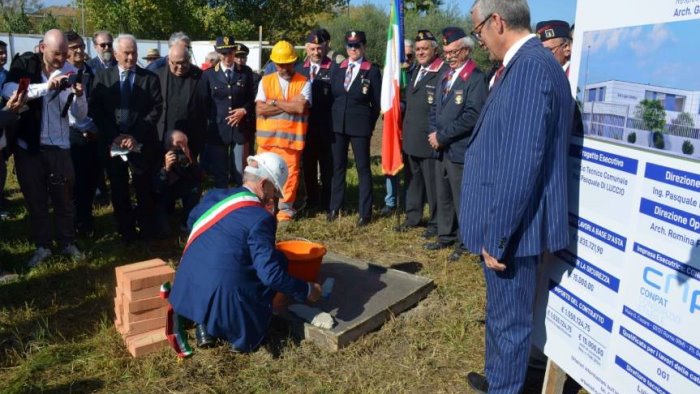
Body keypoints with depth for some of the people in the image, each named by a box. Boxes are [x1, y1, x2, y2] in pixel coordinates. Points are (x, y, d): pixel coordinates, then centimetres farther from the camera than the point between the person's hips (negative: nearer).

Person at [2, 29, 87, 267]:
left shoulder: (70, 72, -3)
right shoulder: (25, 64, -4)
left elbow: (80, 115, -3)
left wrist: (79, 96, -23)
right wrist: (46, 86, -32)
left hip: (59, 146, 0)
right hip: (28, 145, 0)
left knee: (64, 198, 9)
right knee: (35, 199, 10)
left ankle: (68, 243, 24)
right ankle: (42, 246, 24)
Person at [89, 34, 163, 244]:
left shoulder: (150, 78, 3)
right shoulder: (102, 78, 7)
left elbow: (156, 109, -5)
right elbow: (95, 110, 1)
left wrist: (136, 135, -15)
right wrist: (115, 136, -12)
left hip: (142, 143, -1)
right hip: (112, 143, 2)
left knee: (145, 190, 4)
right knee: (119, 191, 9)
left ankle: (148, 233, 18)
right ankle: (126, 232, 21)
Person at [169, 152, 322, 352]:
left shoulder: (213, 196, 5)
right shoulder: (260, 218, -15)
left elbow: (192, 221, 27)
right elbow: (271, 274, -17)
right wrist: (306, 291, -3)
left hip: (188, 292, 7)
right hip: (224, 298, -6)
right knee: (279, 261, 5)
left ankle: (203, 323, 20)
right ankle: (241, 333, 4)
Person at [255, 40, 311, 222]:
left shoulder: (304, 82, 0)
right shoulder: (265, 81, 6)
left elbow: (301, 108, -16)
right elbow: (260, 109, -6)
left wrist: (274, 102, -8)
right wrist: (290, 106, -10)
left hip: (291, 138, -2)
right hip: (267, 137, 2)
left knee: (290, 173, 3)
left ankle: (285, 208, 18)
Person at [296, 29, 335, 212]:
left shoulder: (334, 69, -7)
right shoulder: (299, 68, 10)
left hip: (326, 126, -4)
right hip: (306, 125, 5)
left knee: (327, 165, 5)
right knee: (308, 165, 12)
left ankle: (327, 202, 15)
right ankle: (311, 200, 25)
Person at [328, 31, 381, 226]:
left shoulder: (372, 71, -2)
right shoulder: (338, 68, 9)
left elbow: (377, 103, 0)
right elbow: (332, 96, 13)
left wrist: (370, 125, -2)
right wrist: (332, 120, 8)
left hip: (360, 126, -4)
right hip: (337, 125, 4)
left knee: (363, 168, 2)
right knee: (338, 167, 11)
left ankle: (365, 212, 8)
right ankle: (335, 208, 21)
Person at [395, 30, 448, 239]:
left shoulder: (444, 72, -13)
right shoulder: (415, 71, 16)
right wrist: (405, 130, 12)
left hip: (430, 140, -8)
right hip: (411, 138, 8)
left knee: (432, 183, 2)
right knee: (413, 179, 18)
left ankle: (435, 223, 15)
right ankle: (413, 216, 31)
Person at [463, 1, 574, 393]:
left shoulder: (529, 66, -22)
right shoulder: (529, 63, 10)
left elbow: (521, 164, -26)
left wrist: (496, 235, -20)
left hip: (511, 226, -10)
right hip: (507, 220, 10)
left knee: (509, 318, 8)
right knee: (504, 312, 24)